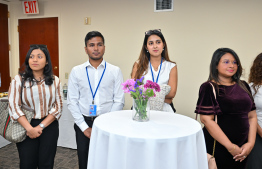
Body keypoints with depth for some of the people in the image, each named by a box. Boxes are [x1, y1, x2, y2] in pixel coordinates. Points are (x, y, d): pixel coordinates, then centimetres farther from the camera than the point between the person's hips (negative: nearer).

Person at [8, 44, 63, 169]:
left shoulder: (54, 81, 2)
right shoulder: (19, 80, -2)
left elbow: (58, 107, 0)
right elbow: (13, 107, -8)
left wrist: (41, 126, -9)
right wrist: (29, 128, -15)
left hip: (49, 126, 1)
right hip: (26, 127, -1)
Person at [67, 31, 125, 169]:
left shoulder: (115, 71, -1)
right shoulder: (76, 71, 2)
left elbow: (119, 101, -2)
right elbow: (72, 101, 0)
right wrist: (84, 127, -5)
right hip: (83, 123, 1)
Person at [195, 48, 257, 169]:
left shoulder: (243, 86, 9)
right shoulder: (209, 88, -9)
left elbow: (252, 116, 9)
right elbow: (206, 119, -17)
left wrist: (250, 143, -3)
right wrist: (230, 146, -16)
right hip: (217, 148, -5)